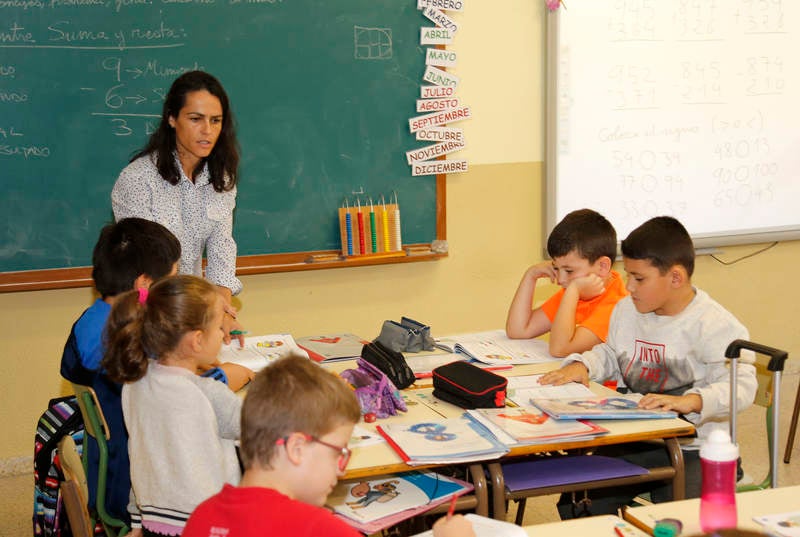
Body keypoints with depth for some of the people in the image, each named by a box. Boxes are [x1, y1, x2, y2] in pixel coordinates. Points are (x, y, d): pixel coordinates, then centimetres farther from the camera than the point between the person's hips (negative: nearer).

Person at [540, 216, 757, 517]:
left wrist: (690, 401, -40)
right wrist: (582, 366, 3)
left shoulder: (715, 326, -15)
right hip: (635, 444, 6)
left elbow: (740, 386, -24)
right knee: (574, 506, -5)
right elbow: (611, 355, 25)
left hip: (694, 451, -6)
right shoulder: (627, 310, 9)